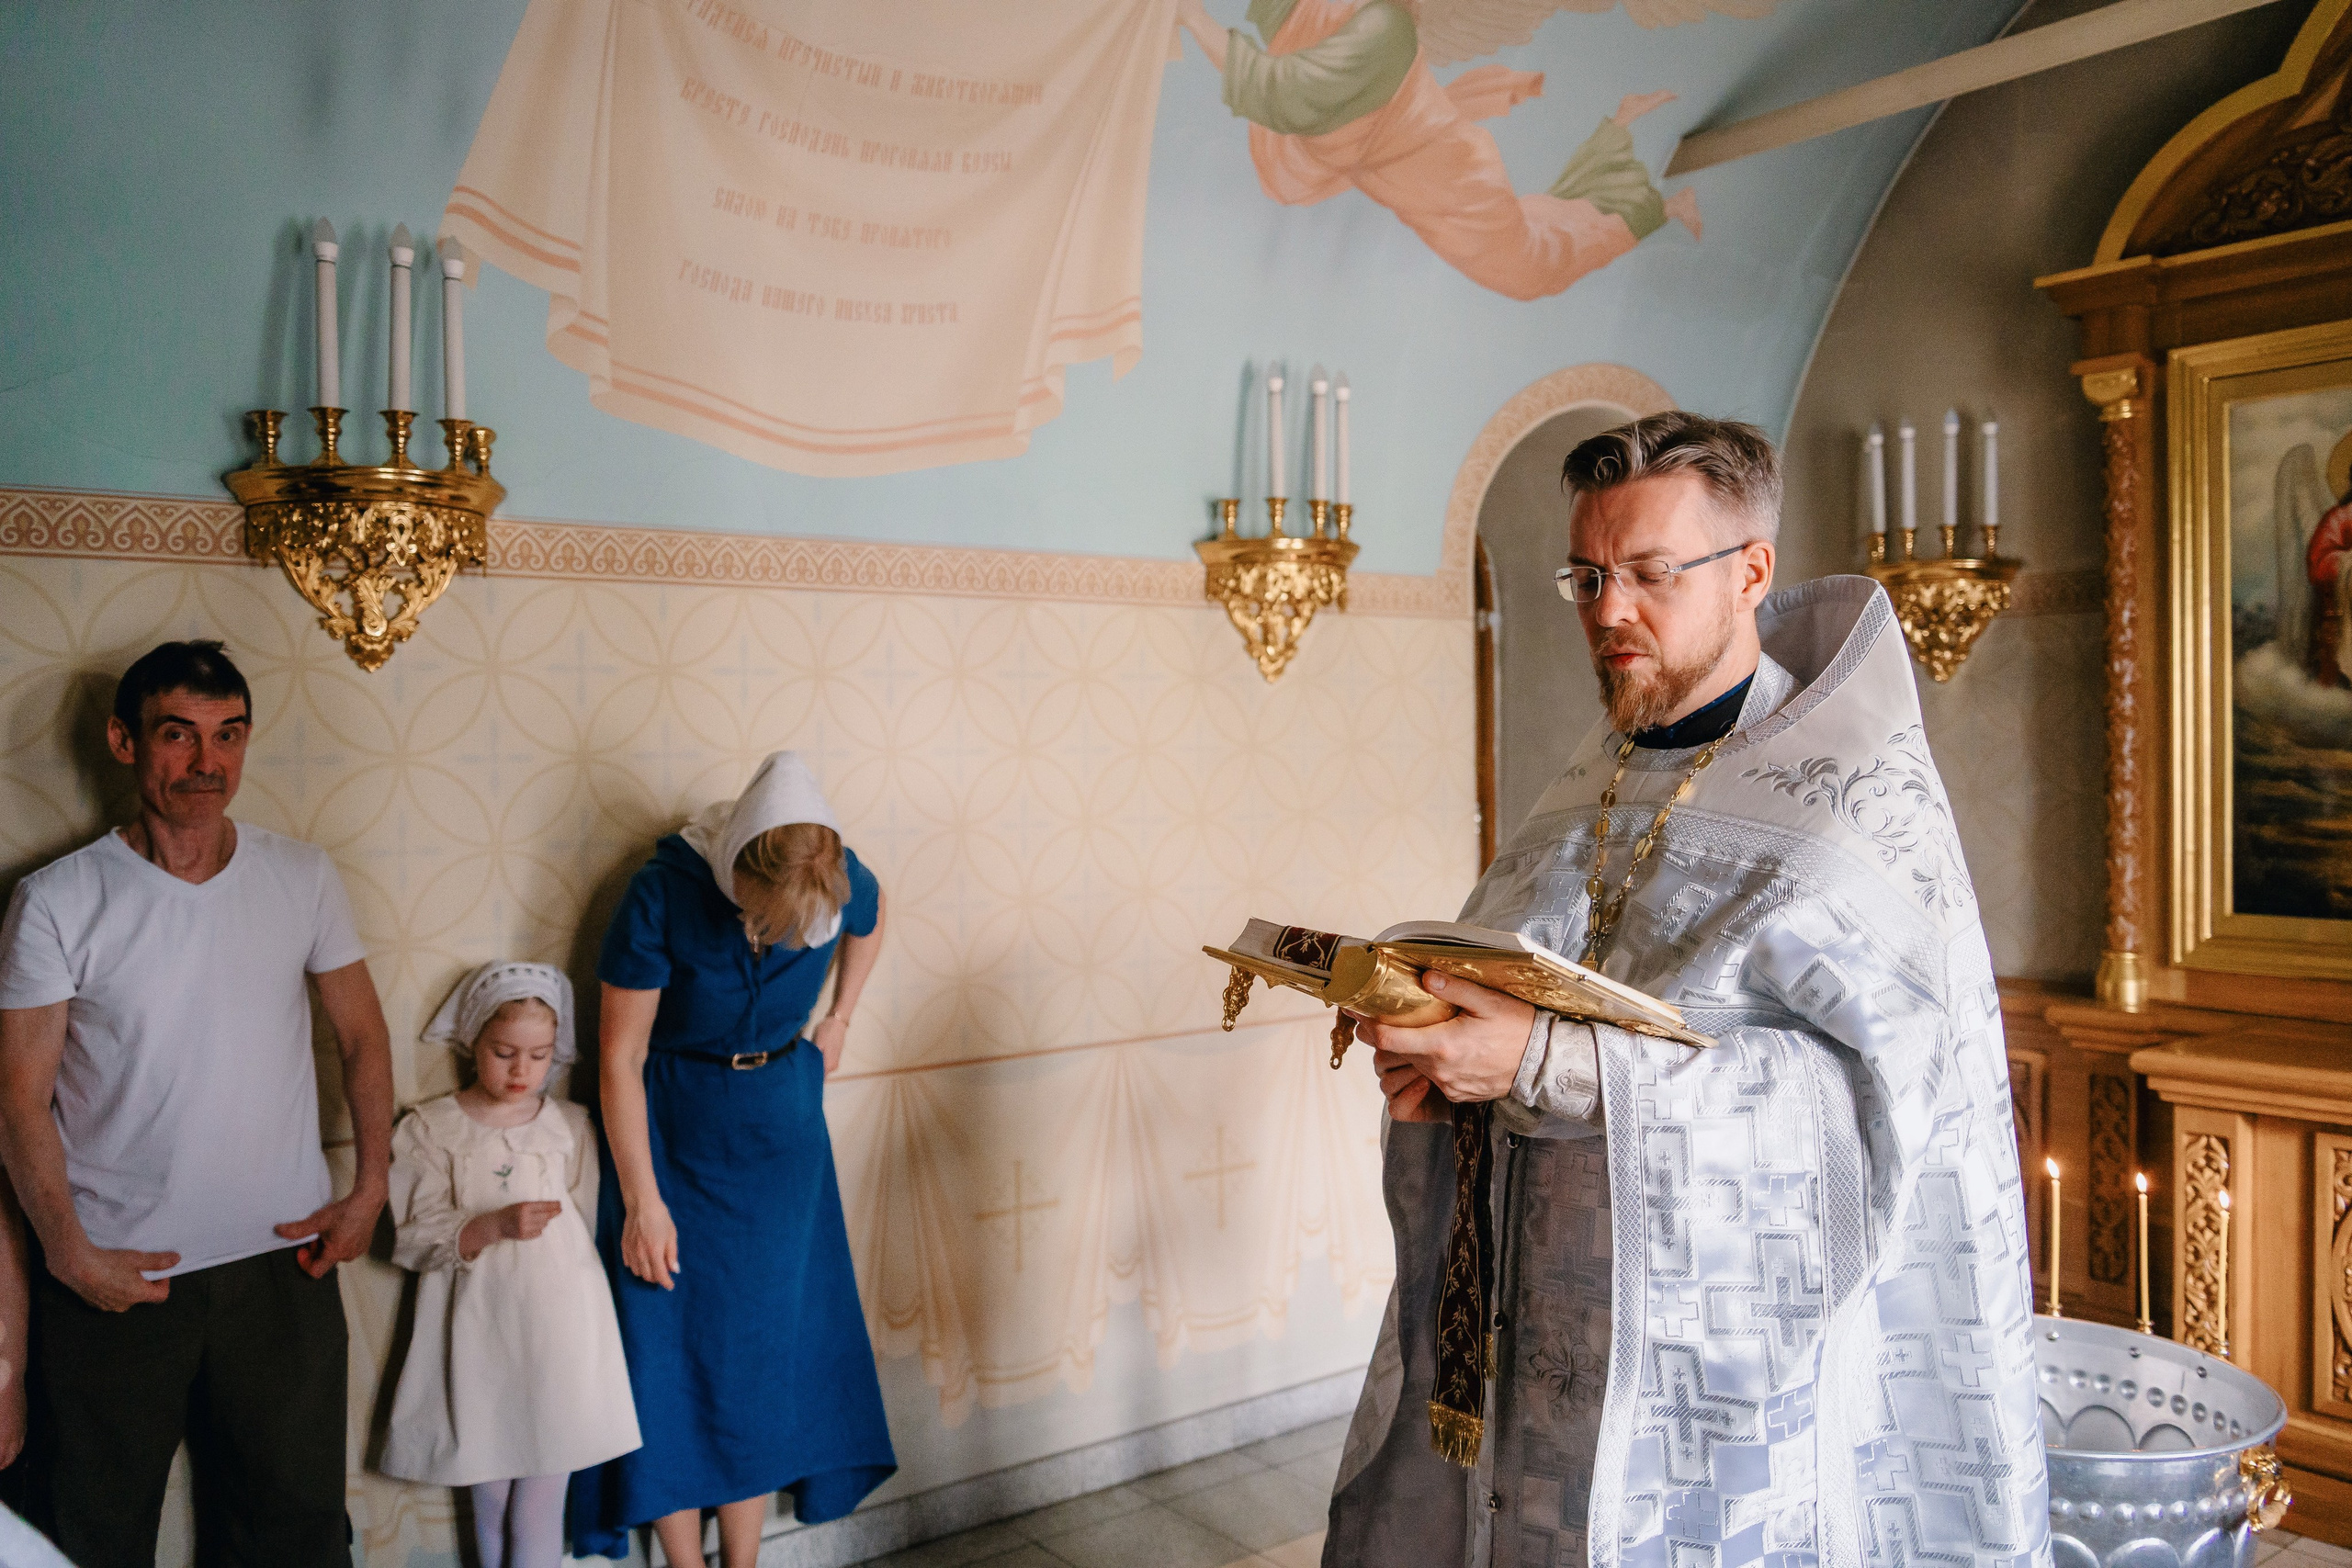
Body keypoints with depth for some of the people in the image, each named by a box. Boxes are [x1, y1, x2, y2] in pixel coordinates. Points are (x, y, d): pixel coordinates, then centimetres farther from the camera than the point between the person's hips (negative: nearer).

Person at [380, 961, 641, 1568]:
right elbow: (415, 1238, -8)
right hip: (479, 1333, 0)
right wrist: (493, 1226, -22)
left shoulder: (570, 1126, 3)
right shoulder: (431, 1128, -1)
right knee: (489, 1499, 12)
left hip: (557, 1333, 0)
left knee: (541, 1505, 4)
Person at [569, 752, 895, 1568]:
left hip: (781, 1132, 3)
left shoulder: (843, 881, -19)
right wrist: (643, 1202, -15)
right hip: (669, 1132, -2)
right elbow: (621, 1056, -19)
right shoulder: (663, 893, -27)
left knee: (763, 1344, 9)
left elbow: (871, 918, 10)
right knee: (669, 1350, 1)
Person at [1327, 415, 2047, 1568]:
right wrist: (1446, 1037, -8)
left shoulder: (1858, 790, -11)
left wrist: (1548, 1066, -28)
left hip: (1734, 1342, -6)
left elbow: (1881, 1074, -22)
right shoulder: (1602, 777, 10)